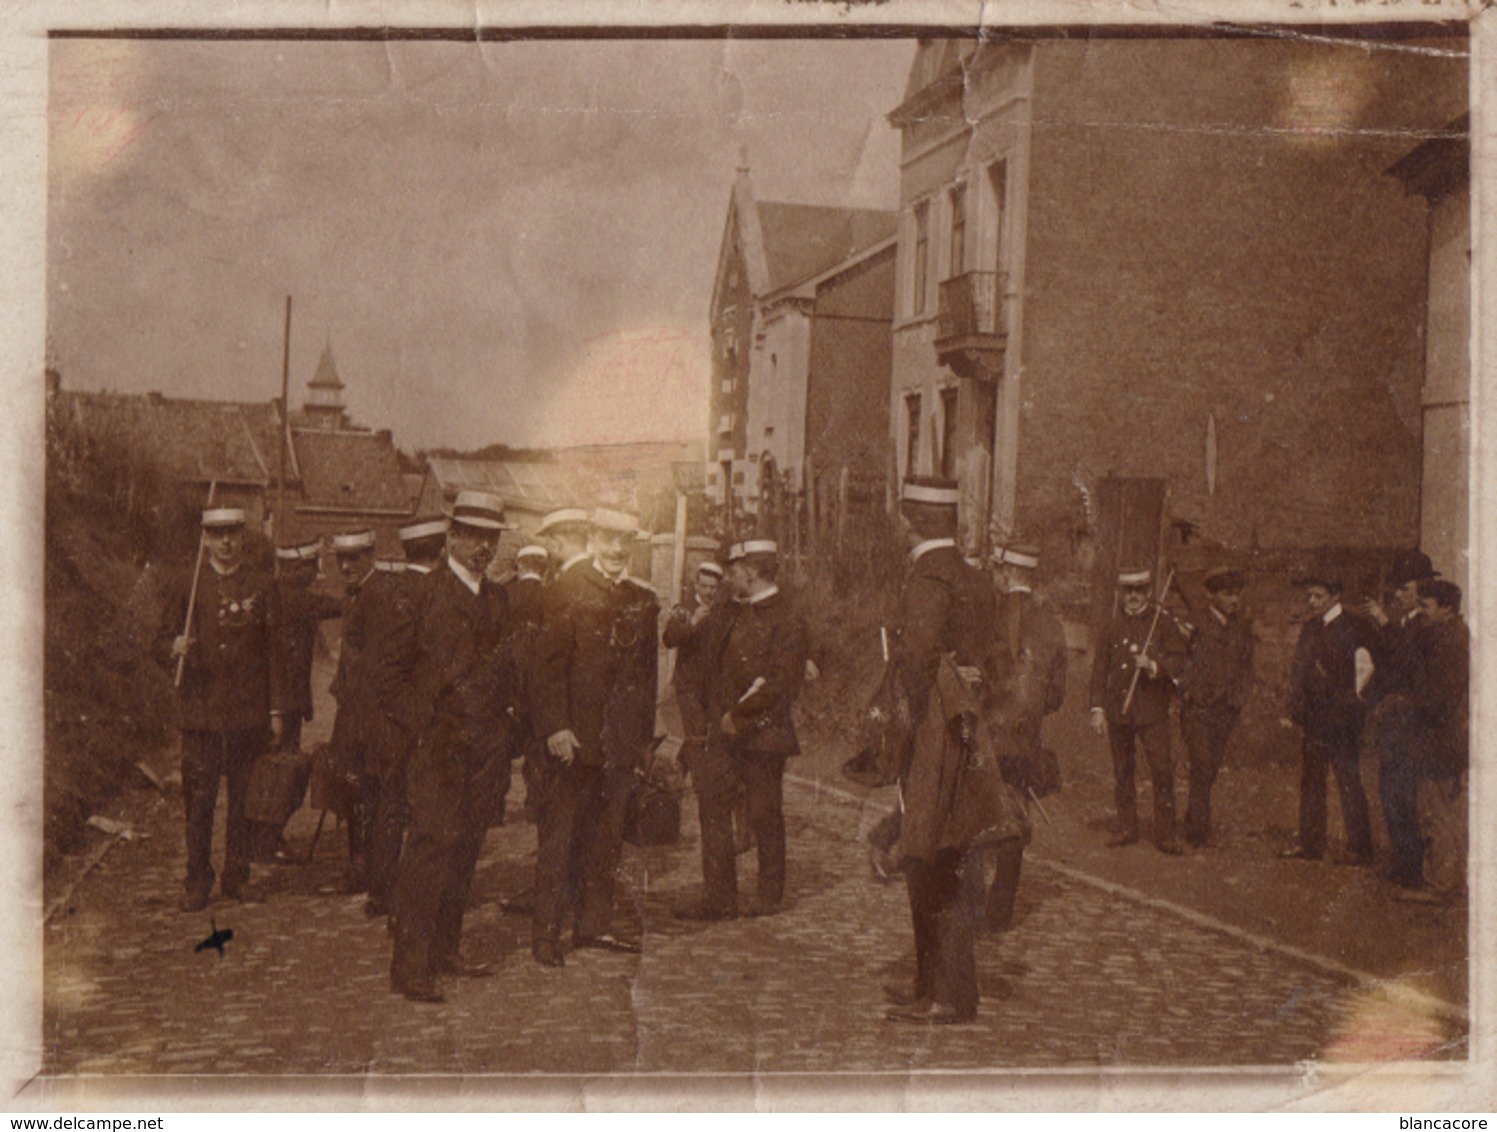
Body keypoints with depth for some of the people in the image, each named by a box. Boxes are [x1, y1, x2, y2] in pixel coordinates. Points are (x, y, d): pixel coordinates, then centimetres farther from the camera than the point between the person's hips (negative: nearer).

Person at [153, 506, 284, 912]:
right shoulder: (187, 587, 7)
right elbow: (161, 642, 10)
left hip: (249, 710, 0)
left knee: (244, 798, 5)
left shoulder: (261, 585, 7)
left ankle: (238, 877, 16)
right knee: (198, 799, -1)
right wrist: (173, 648, -15)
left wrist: (275, 710, 3)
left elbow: (273, 650, 7)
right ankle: (197, 883, 7)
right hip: (200, 708, 0)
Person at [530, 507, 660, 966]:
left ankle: (594, 924, 21)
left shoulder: (643, 600, 12)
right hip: (574, 736, -5)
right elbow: (549, 664, -9)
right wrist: (556, 727, -16)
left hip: (619, 740, 6)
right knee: (559, 836, -1)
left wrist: (643, 736, 14)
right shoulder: (567, 588, -5)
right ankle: (546, 933, 4)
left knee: (606, 835, 11)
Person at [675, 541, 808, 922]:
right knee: (712, 805, 1)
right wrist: (715, 719, 8)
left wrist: (738, 717, -13)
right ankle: (719, 900, 5)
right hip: (725, 732, 7)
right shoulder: (732, 616, 16)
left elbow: (782, 684, -15)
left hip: (763, 733, -7)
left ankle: (769, 898, 17)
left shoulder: (787, 619, -9)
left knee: (765, 817, 3)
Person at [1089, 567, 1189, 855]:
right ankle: (1127, 829, 19)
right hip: (1118, 709, 3)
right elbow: (1099, 670, 11)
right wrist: (1097, 709, 4)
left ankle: (1165, 834, -4)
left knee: (1162, 771, -8)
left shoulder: (1164, 623, 4)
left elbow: (1177, 662, 0)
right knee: (1122, 771, 8)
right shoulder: (1111, 628, 11)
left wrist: (1153, 666, -19)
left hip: (1152, 708, -3)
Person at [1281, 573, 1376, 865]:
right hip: (1314, 718, 7)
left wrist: (1351, 698, -8)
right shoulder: (1310, 627, 14)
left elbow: (1365, 668, -10)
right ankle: (1310, 844, 18)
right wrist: (1297, 710, 9)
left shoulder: (1354, 627, -6)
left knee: (1349, 781, -5)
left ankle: (1360, 849, 0)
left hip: (1340, 719, -7)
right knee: (1310, 780, 11)